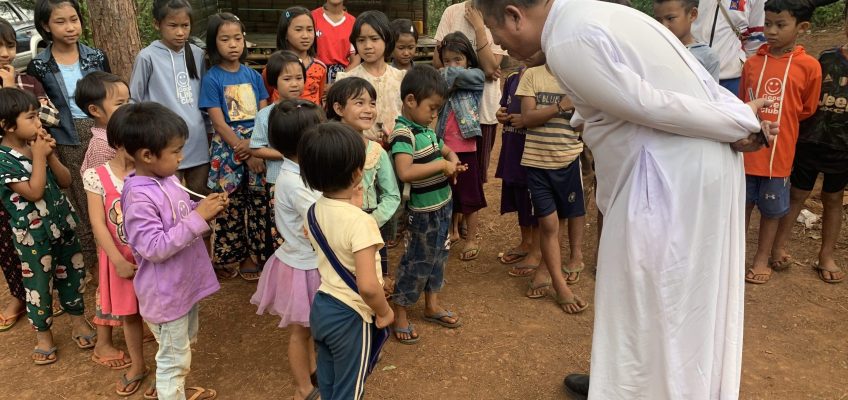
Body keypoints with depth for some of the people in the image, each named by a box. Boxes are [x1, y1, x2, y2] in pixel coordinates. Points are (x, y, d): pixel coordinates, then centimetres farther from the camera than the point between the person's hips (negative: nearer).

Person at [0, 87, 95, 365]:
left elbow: (65, 181, 0)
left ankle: (79, 322, 35)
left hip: (62, 223, 6)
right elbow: (34, 192, -24)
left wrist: (50, 155, -13)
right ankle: (43, 334, 27)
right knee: (39, 284, 9)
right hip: (32, 233, -5)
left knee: (72, 274, 17)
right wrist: (39, 157, -21)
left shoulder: (38, 144, -1)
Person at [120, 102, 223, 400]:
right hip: (166, 292, -9)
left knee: (184, 344, 29)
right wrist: (198, 217, -31)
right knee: (174, 356, 8)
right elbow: (154, 248, -31)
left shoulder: (166, 178, -2)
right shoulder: (139, 198, -28)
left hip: (185, 283, 9)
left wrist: (205, 208, -8)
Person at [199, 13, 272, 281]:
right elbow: (219, 123, -9)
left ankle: (254, 254, 19)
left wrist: (252, 144, -13)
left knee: (260, 203, 5)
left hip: (257, 145, 3)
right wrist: (244, 153, -14)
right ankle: (226, 257, 19)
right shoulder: (212, 79, -4)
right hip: (227, 149, -3)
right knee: (229, 206, 4)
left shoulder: (253, 76, 6)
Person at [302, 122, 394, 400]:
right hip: (350, 316, -7)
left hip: (321, 306, 7)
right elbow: (367, 286, -32)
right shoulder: (360, 222, -28)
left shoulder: (315, 210, -4)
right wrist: (384, 312, -14)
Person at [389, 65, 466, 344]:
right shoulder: (403, 134, -22)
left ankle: (432, 305, 40)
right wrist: (442, 165, -29)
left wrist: (453, 160, -1)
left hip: (442, 205, 9)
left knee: (438, 256, 21)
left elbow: (445, 149, 23)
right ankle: (399, 315, 21)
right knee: (417, 262, 3)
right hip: (423, 211, -9)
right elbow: (405, 172, -38)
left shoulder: (426, 129, 5)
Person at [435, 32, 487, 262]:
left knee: (469, 196, 6)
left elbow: (456, 74, -20)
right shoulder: (442, 81, 9)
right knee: (448, 193, 16)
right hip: (444, 146, 4)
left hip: (466, 147, -4)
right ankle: (452, 231, 34)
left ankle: (472, 239, 18)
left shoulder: (476, 76, -2)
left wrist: (446, 75, -5)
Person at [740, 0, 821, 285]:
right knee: (741, 205, 13)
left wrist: (780, 125, 8)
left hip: (778, 152, -1)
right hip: (746, 150, 2)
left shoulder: (809, 66, -7)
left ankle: (762, 259, 29)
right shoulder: (752, 63, -1)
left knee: (771, 210, 12)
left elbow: (807, 110, 5)